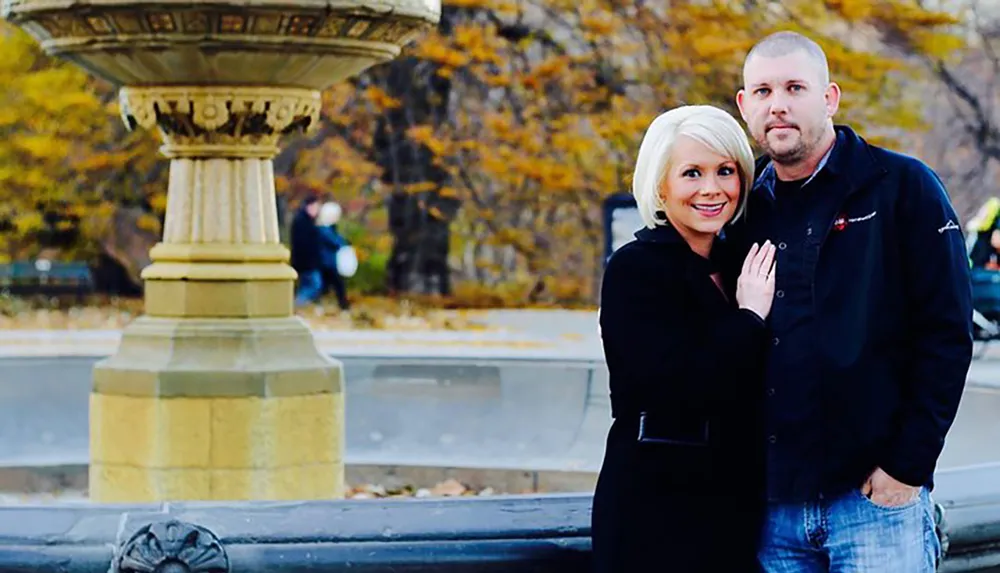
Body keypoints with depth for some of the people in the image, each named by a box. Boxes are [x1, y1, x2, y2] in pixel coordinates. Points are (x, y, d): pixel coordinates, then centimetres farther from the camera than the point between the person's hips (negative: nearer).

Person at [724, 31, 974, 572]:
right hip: (773, 505, 4)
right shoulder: (746, 212, 12)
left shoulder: (902, 187, -2)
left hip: (876, 495, -4)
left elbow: (947, 335, -7)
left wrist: (909, 467, -11)